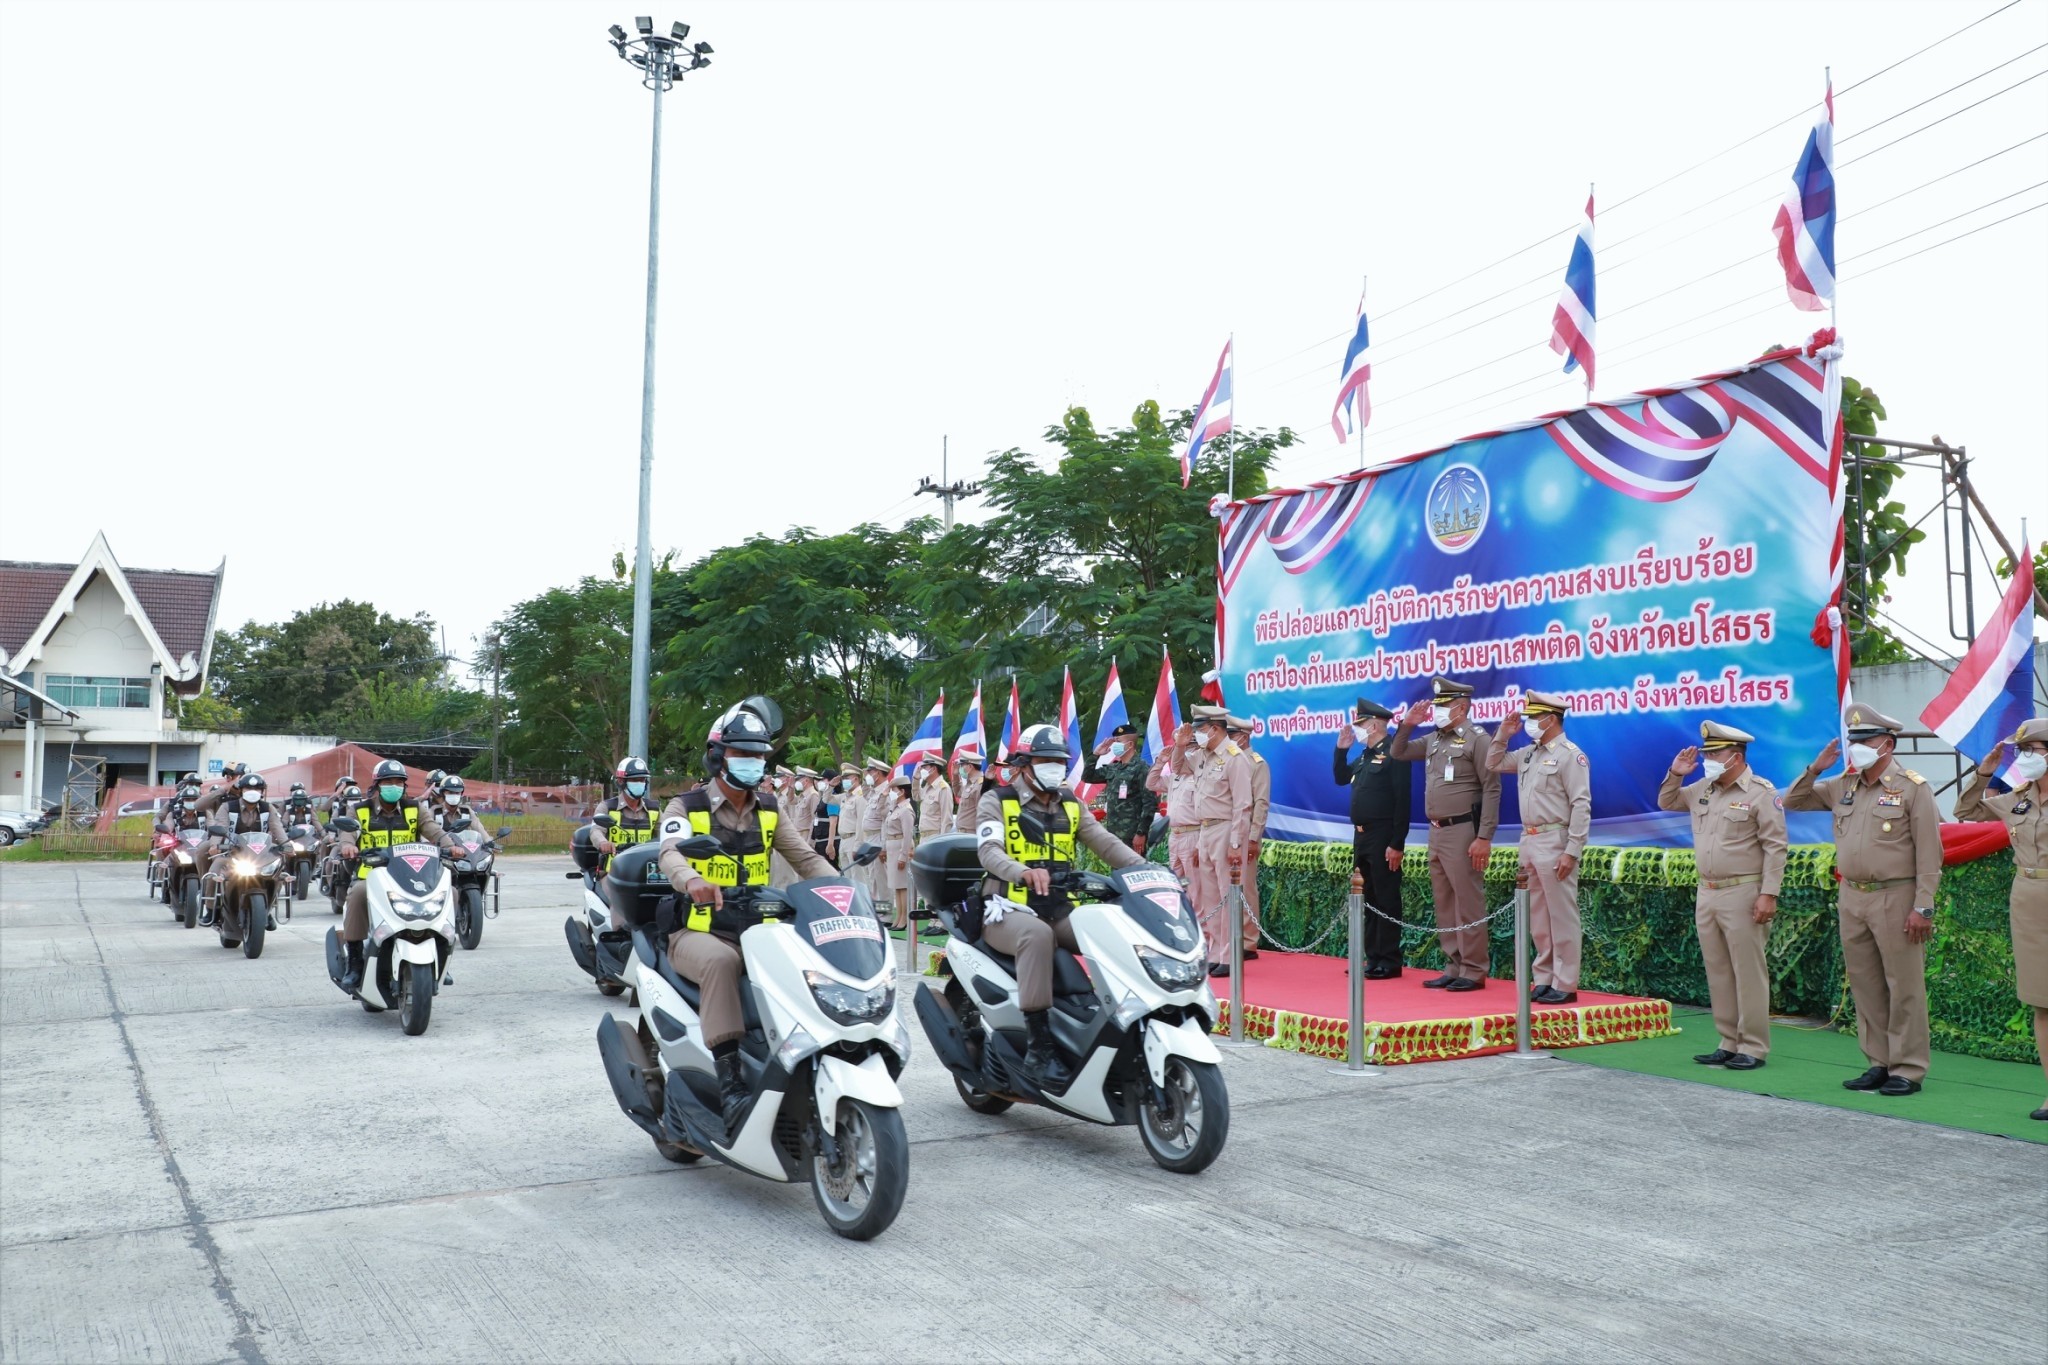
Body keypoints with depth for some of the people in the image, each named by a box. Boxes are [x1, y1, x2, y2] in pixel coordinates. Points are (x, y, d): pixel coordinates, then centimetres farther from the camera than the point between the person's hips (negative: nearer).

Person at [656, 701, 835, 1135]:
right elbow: (670, 854, -21)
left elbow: (805, 857, 9)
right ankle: (729, 1082, -40)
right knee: (722, 962, -38)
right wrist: (692, 879, -45)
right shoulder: (684, 807, -1)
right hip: (698, 932, -4)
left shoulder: (768, 810, 14)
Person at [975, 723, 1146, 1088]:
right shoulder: (996, 801, 1)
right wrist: (1024, 871, -39)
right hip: (1010, 911, -5)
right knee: (1037, 934, -39)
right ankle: (1038, 1046, -38)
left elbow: (1105, 842, 4)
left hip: (1061, 912, 5)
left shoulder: (1070, 805, 17)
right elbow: (988, 851, -16)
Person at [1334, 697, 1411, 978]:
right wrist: (1341, 748, 10)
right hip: (1361, 837, 9)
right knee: (1368, 899, 13)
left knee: (1386, 900, -3)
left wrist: (1397, 844, -21)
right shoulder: (1365, 756, 14)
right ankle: (1372, 957, 20)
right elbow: (1340, 778, 25)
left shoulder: (1394, 753, -13)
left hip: (1383, 839, -9)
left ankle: (1389, 962, 2)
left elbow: (1402, 801, -18)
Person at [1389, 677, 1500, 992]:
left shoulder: (1477, 738, -9)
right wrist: (1407, 726, 8)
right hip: (1437, 832, 8)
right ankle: (1454, 968, 19)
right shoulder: (1434, 740, 13)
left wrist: (1484, 838, -18)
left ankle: (1473, 972, 3)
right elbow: (1398, 753, 26)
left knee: (1468, 903, -4)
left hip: (1462, 832, -8)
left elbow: (1492, 790, -13)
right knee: (1444, 903, 11)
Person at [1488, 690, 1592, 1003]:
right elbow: (1493, 765, 28)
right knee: (1537, 918, 12)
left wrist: (1572, 851, -20)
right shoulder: (1528, 754, 14)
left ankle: (1565, 985, 2)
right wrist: (1502, 734, 13)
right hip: (1529, 842, 8)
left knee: (1561, 918, -3)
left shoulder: (1570, 754, -10)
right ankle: (1544, 979, 20)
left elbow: (1581, 806, -15)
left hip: (1554, 843, -8)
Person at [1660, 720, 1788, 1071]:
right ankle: (1729, 1043, 18)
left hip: (1742, 894, -7)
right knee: (1718, 973, 10)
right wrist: (1675, 775, 9)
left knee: (1748, 972, -2)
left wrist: (1768, 894, -17)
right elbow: (1666, 803, 27)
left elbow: (1775, 848, -12)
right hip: (1706, 894, 7)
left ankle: (1753, 1048, 4)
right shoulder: (1702, 789, 12)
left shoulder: (1762, 793, -9)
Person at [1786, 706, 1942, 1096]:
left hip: (1895, 899, -6)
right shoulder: (1842, 787, 11)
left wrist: (1923, 907, -14)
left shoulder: (1913, 787, -6)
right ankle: (1879, 1063, 19)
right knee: (1865, 986, 10)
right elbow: (1793, 802, 18)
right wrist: (1815, 768, 3)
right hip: (1852, 898, 6)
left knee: (1903, 987, 0)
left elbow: (1929, 853, -9)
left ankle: (1908, 1070, 7)